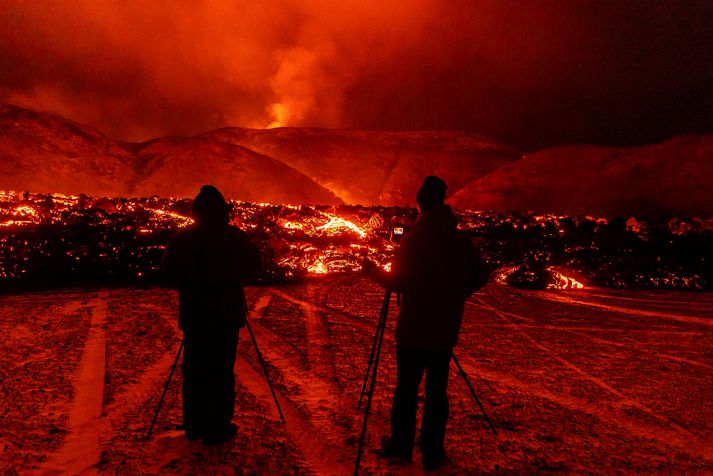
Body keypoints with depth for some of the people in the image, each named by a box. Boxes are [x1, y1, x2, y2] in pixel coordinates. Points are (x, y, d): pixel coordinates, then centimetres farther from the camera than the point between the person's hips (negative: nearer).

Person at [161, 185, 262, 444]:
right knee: (221, 372, 2)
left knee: (193, 370, 12)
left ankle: (193, 425, 21)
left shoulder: (182, 238, -1)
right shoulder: (234, 237, -8)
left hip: (192, 314, 3)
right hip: (226, 315, -3)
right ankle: (216, 428, 6)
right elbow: (253, 266, 0)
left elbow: (168, 269, 5)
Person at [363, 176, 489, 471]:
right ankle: (432, 454, 16)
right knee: (437, 392, 10)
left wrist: (371, 269, 4)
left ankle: (401, 446, 22)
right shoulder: (460, 239, 0)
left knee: (406, 389, 10)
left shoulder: (413, 238, -13)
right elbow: (480, 275, 8)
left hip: (412, 330, -3)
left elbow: (396, 282, -13)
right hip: (445, 332, 3)